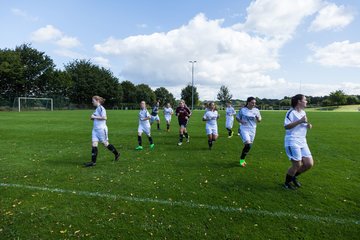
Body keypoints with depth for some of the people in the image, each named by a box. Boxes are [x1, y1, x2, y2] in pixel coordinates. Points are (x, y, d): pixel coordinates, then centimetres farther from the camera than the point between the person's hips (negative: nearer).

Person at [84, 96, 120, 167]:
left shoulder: (101, 108, -12)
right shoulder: (96, 109, 14)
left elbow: (104, 117, -23)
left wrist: (94, 117, -16)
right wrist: (92, 118, 4)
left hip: (101, 129, -8)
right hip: (95, 129, 8)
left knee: (105, 144, 4)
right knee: (94, 145, 1)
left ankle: (117, 154, 24)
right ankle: (93, 162, 5)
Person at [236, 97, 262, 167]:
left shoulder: (256, 110, 4)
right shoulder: (242, 110, -4)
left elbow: (259, 120, 9)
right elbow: (237, 117, 6)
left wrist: (258, 118, -14)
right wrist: (241, 121, -15)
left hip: (252, 130, 5)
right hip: (244, 129, -4)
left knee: (249, 146, 11)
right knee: (248, 144, -21)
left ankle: (242, 159, 34)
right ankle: (242, 159, -1)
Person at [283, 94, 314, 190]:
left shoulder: (303, 112, 15)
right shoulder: (291, 112, -12)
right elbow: (286, 126, -20)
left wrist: (308, 125, 4)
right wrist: (300, 121, -24)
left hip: (302, 142, 9)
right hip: (292, 142, -8)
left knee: (309, 163, 4)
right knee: (297, 165, -5)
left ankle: (293, 176, 27)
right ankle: (287, 182, 18)